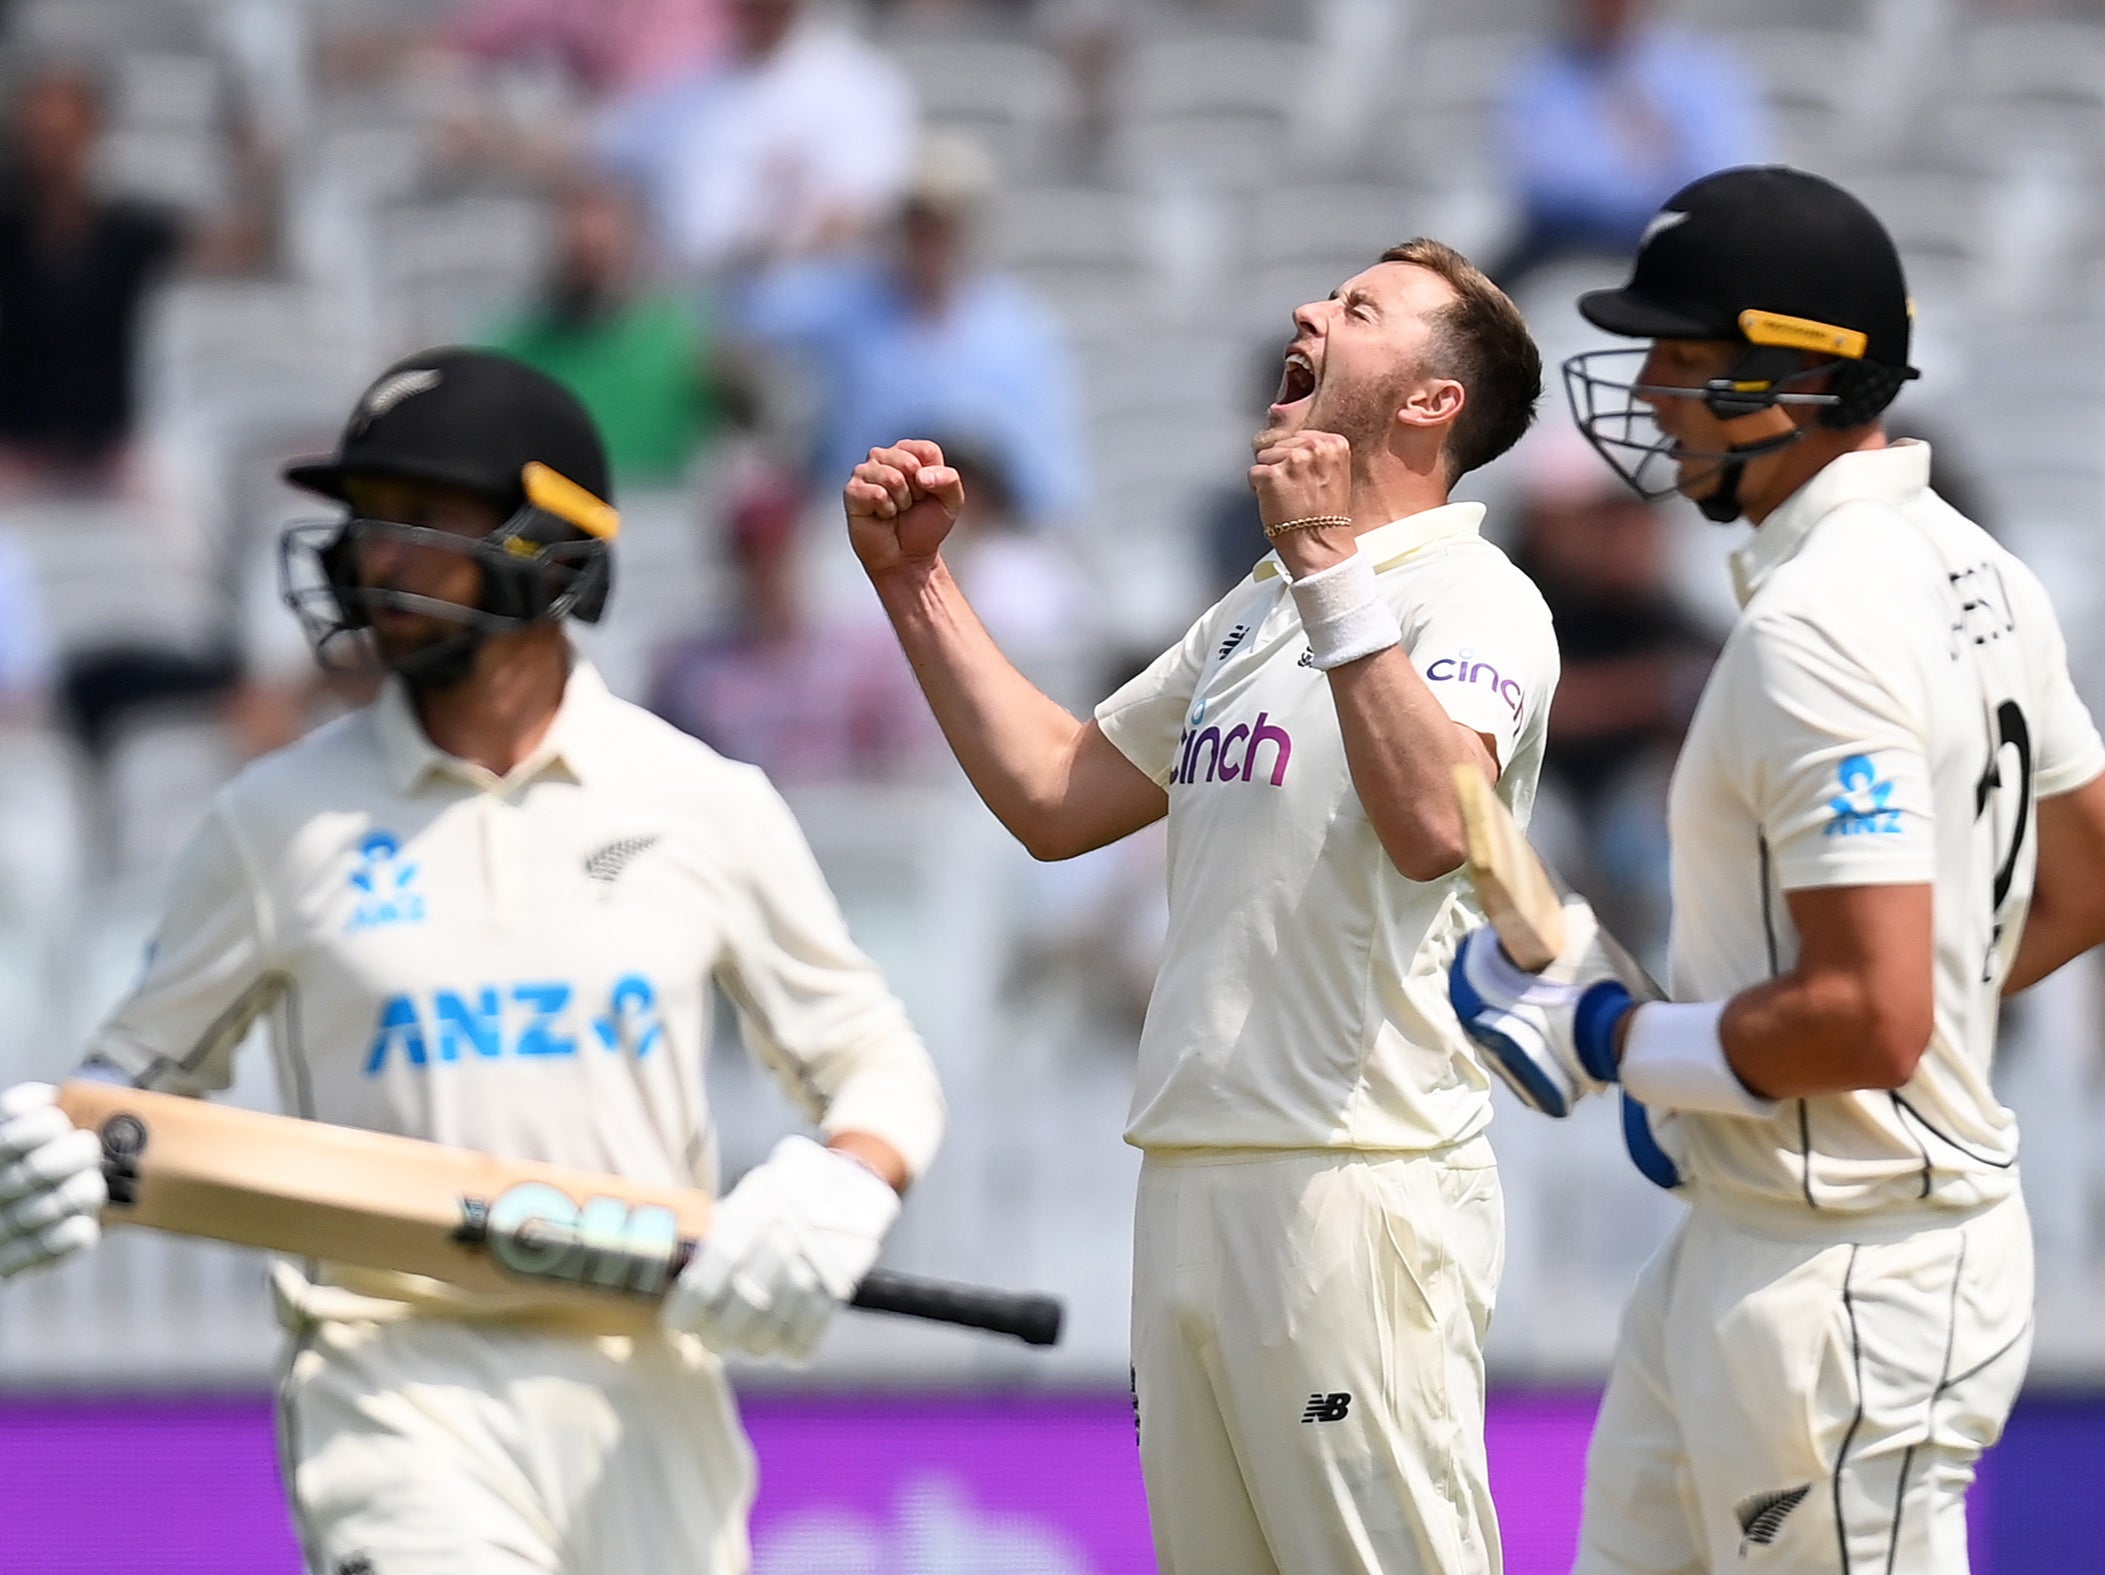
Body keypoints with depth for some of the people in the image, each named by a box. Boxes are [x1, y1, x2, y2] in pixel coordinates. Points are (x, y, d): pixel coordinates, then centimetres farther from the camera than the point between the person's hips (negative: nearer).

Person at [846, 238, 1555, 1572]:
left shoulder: (1475, 600, -7)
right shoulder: (1256, 612, 22)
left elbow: (1433, 825, -26)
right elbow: (1056, 800, 24)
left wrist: (1329, 565, -26)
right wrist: (915, 583, 21)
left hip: (1359, 1184, -9)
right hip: (1192, 1185, 9)